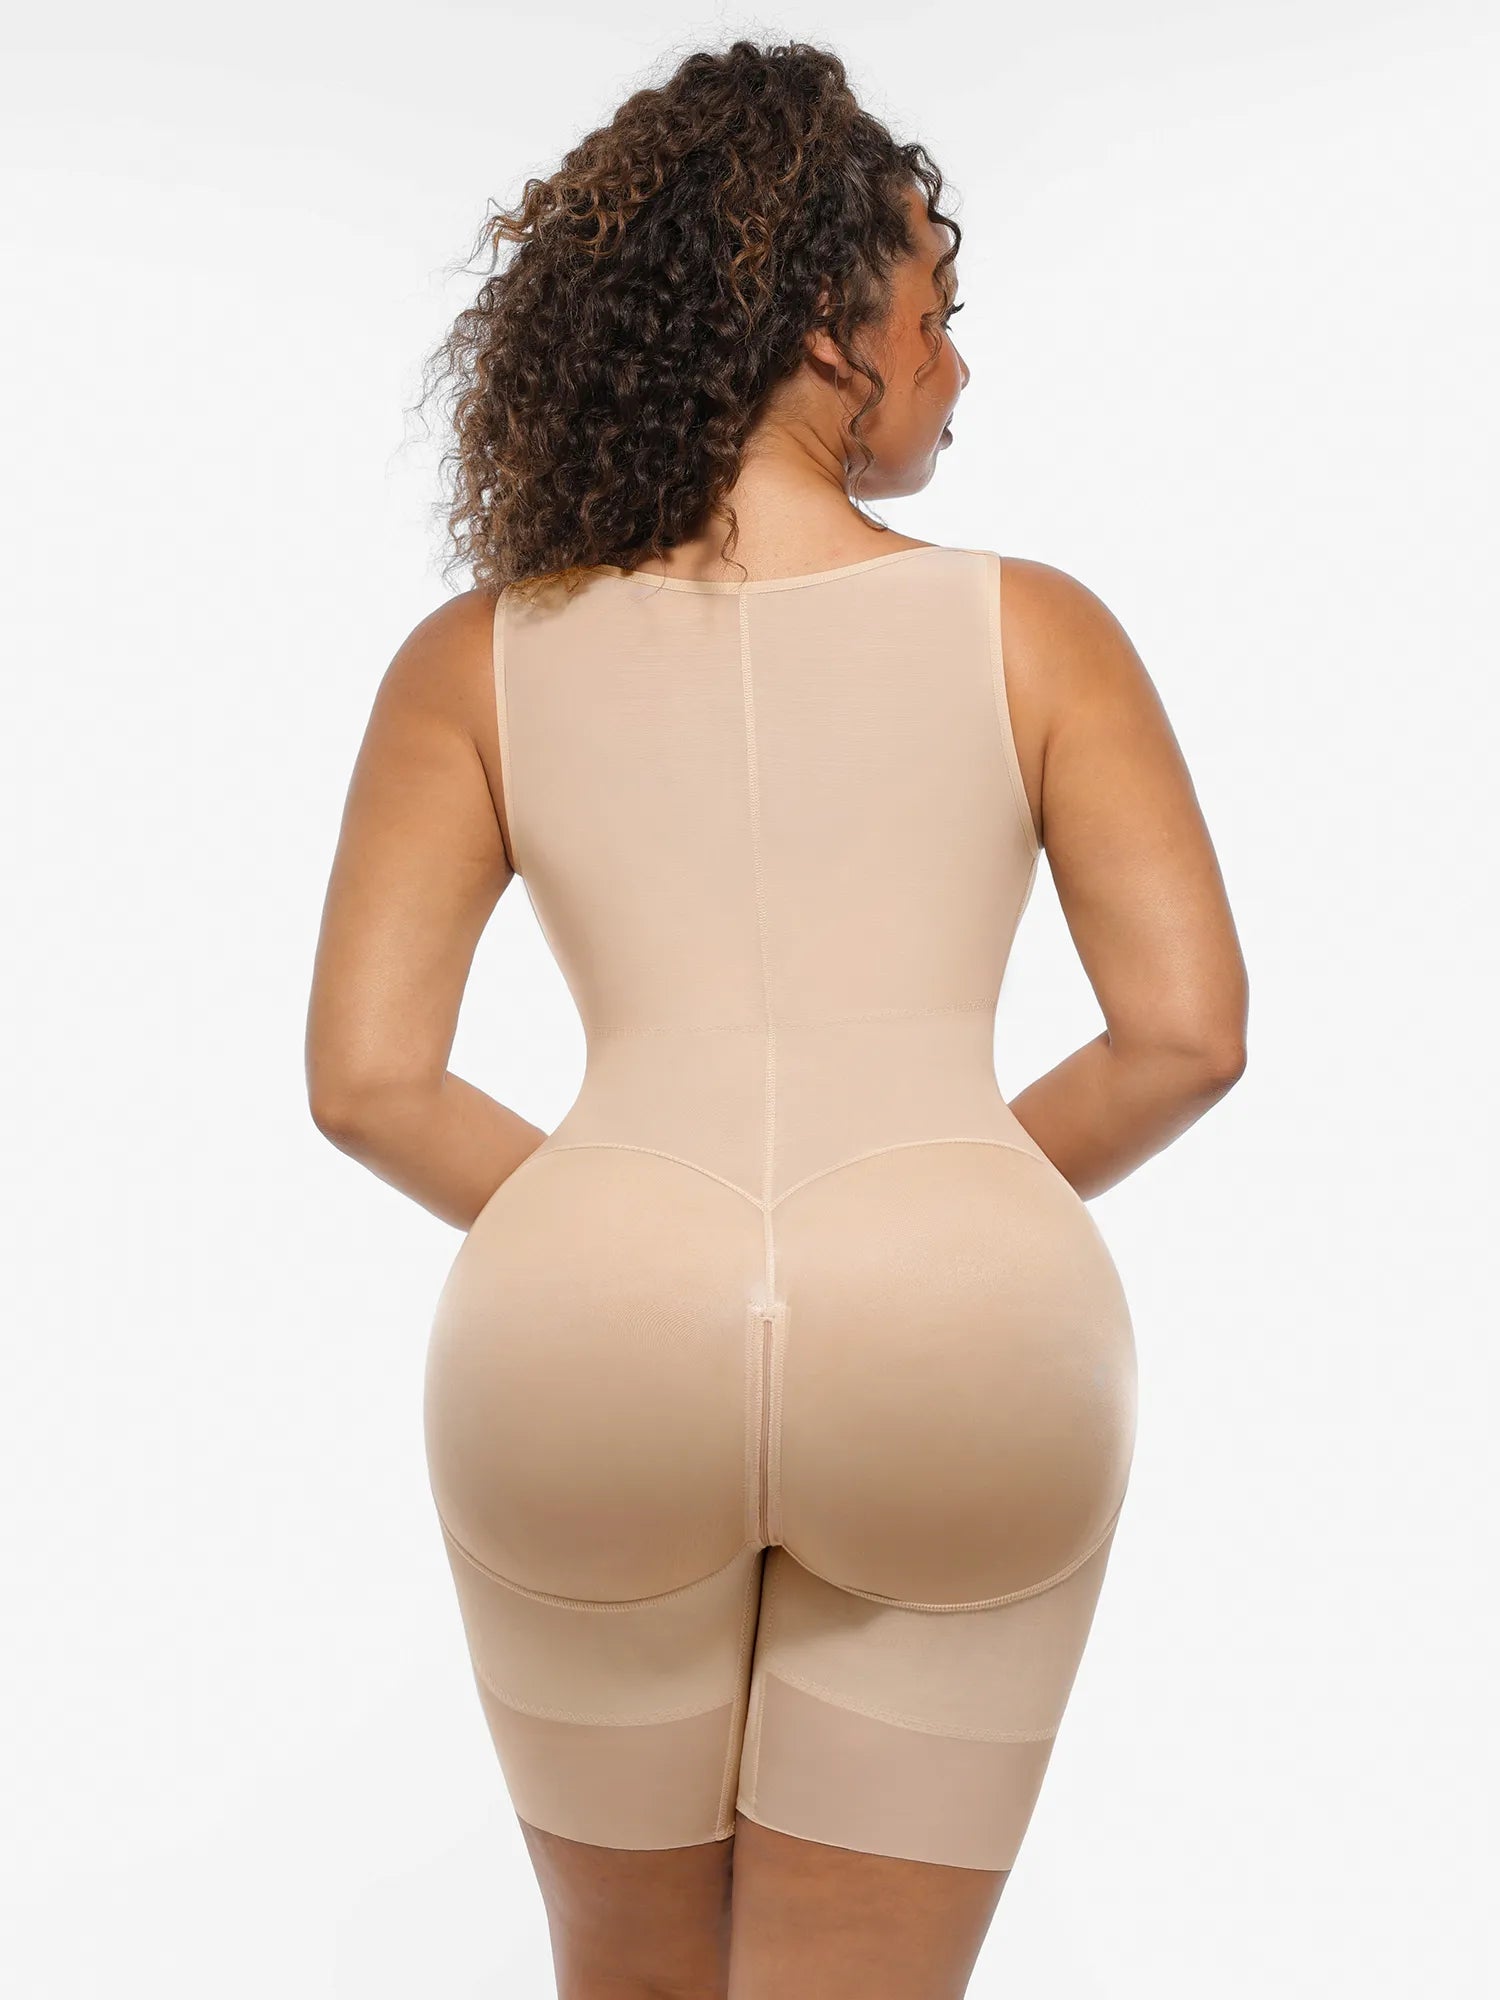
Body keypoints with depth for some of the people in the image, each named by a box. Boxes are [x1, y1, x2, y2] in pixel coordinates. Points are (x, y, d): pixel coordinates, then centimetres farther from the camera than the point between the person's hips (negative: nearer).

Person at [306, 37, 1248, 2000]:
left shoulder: (478, 657, 10)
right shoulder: (1032, 625, 7)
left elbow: (367, 1078, 2)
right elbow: (1188, 1033, 1)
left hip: (589, 1350, 2)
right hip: (966, 1343, -1)